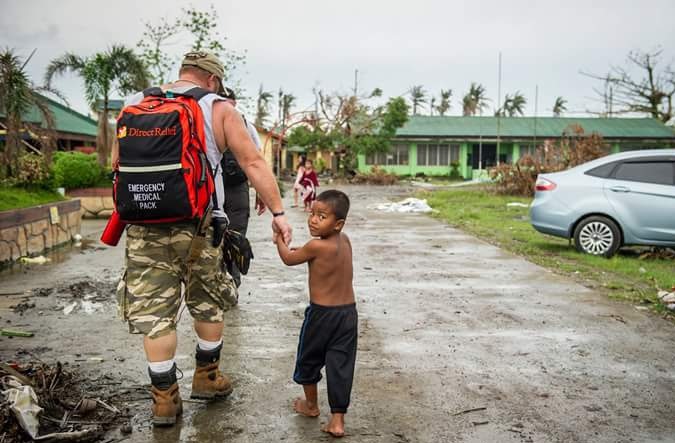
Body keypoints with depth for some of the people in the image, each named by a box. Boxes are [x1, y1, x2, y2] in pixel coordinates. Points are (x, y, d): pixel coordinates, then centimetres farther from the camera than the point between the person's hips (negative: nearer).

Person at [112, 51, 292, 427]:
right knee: (209, 303, 19)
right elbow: (253, 163, -3)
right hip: (199, 225, -2)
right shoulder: (218, 108, 2)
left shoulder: (135, 106, 11)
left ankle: (165, 400, 18)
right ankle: (207, 378, 33)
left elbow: (117, 162, 15)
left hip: (144, 226, 2)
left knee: (154, 313, 9)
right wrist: (278, 212, 0)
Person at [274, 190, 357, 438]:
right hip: (348, 312, 5)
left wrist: (279, 238, 10)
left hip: (322, 313, -5)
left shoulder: (316, 246, -19)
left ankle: (311, 405, 36)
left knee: (308, 360, 18)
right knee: (340, 365, 7)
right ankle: (338, 420, 7)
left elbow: (288, 259, -2)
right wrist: (300, 249, 17)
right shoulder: (345, 240, 1)